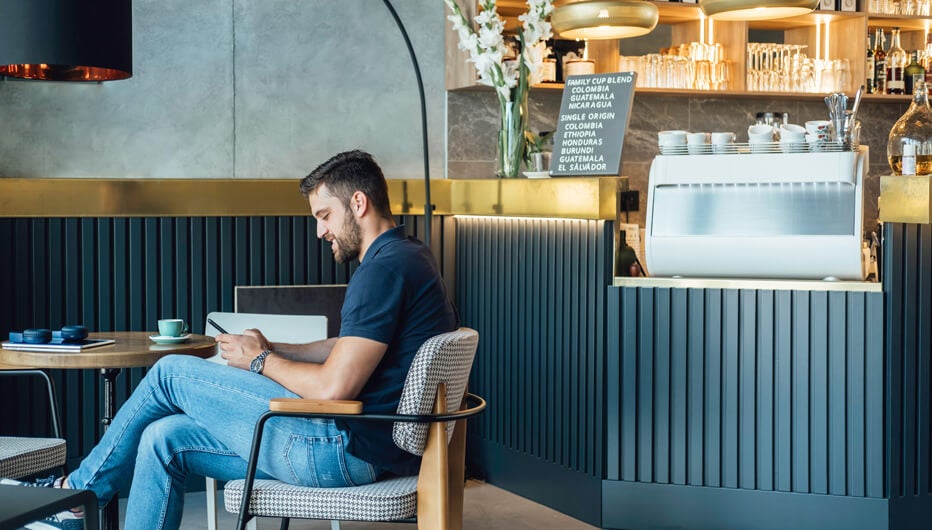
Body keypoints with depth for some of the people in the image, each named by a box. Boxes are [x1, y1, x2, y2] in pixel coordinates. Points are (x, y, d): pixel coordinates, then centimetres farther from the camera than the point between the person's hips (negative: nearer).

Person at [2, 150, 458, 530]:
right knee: (165, 438, 9)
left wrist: (261, 362, -5)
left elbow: (334, 387, -23)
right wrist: (273, 349, 11)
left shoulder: (387, 268, -18)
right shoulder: (403, 259, 17)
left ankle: (80, 489, 19)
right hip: (361, 445, 10)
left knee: (171, 373, -1)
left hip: (347, 448, -10)